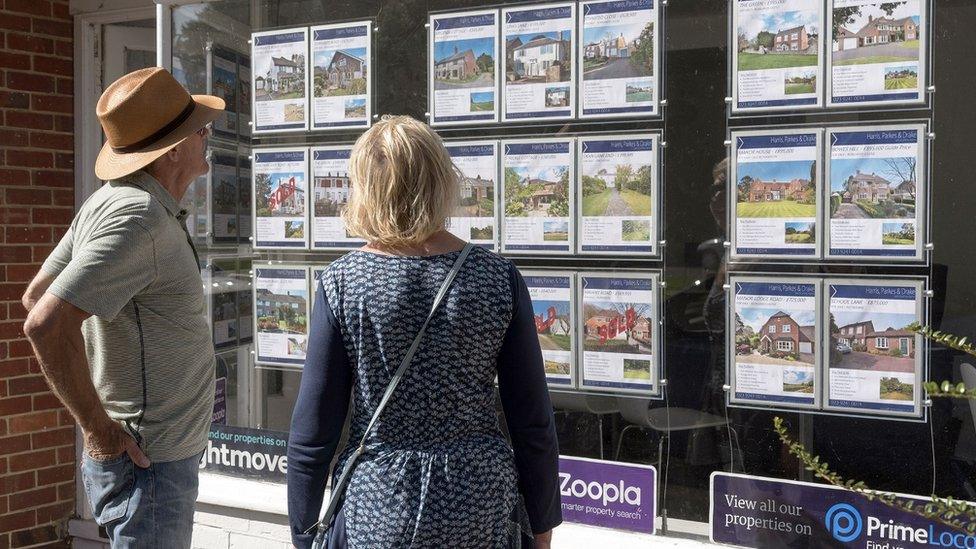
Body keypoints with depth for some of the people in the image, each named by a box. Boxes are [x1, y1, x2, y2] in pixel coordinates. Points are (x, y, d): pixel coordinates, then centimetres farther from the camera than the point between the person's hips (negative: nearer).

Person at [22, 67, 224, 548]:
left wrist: (101, 418, 13)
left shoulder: (110, 201, 7)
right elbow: (47, 324, -29)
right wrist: (100, 430, -19)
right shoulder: (140, 217, -22)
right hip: (147, 465, -9)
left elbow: (35, 296, 14)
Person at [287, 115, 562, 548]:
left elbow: (312, 433, -8)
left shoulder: (341, 284, -11)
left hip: (376, 513, 0)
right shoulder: (499, 279, -8)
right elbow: (533, 423, -4)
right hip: (481, 510, 1)